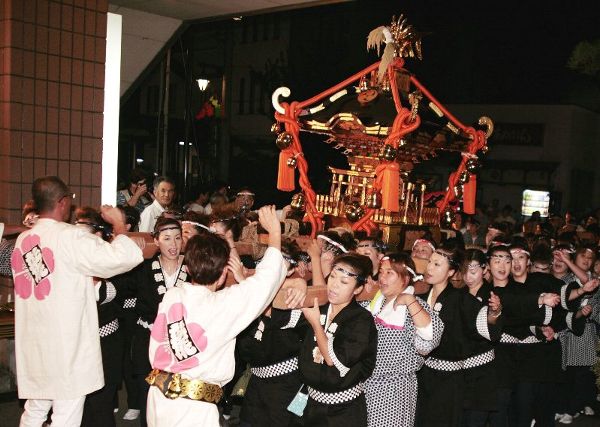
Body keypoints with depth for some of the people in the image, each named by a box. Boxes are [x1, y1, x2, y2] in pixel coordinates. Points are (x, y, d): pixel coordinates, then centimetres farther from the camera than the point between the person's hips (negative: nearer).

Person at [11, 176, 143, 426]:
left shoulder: (22, 240, 7)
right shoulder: (70, 237, -14)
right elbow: (128, 256, -23)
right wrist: (118, 224, -7)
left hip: (32, 348, 7)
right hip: (66, 347, -7)